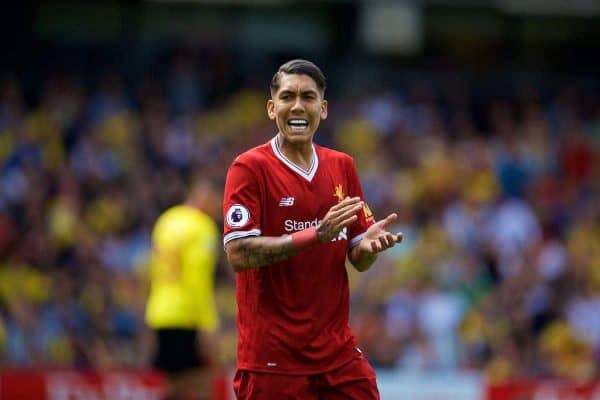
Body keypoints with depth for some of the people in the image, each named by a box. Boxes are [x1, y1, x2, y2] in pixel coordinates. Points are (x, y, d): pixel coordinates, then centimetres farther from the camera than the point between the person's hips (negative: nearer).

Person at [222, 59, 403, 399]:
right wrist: (317, 234, -24)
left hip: (339, 354, 5)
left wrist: (369, 245, -11)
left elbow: (357, 260, 13)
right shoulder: (249, 167, -7)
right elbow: (239, 253, -17)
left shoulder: (342, 166, 10)